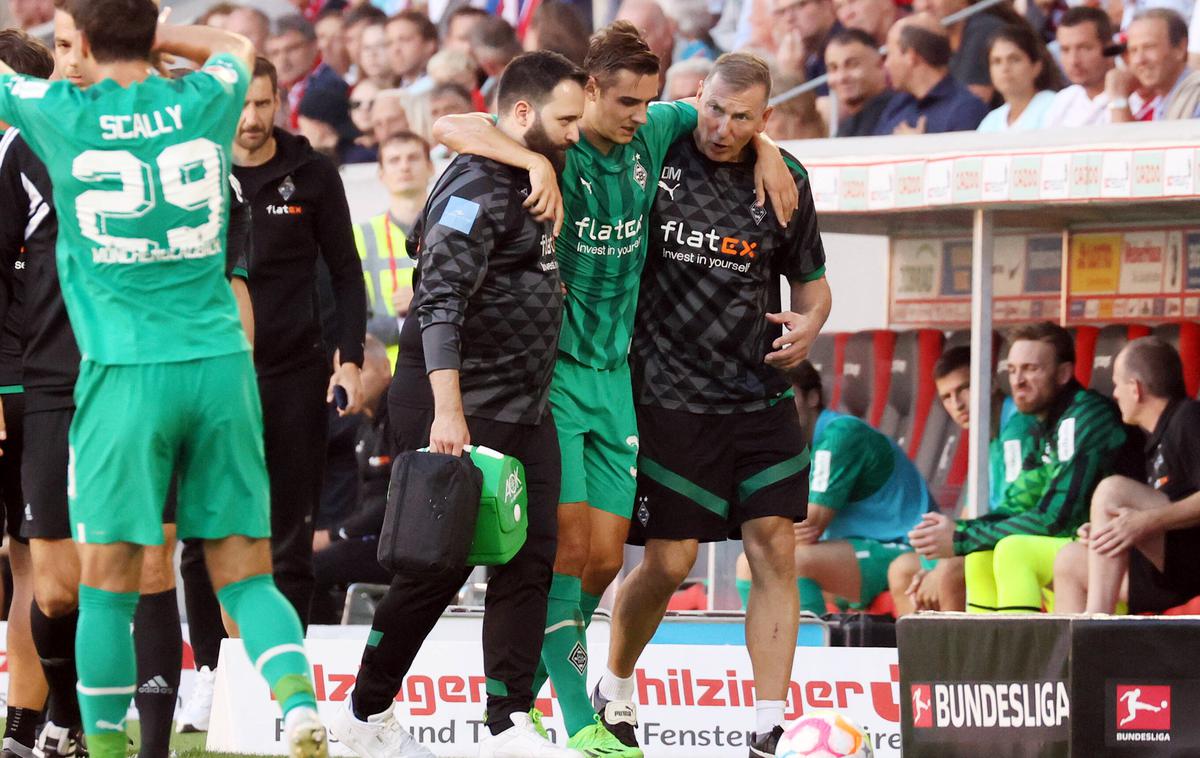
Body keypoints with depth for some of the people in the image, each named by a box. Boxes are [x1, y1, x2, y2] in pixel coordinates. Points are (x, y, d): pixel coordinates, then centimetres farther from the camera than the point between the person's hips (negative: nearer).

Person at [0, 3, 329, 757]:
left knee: (107, 585, 4)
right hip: (219, 363, 3)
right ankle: (299, 696, -15)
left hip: (125, 370, -3)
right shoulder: (203, 103, 6)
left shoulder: (62, 114, -2)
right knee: (245, 577, 5)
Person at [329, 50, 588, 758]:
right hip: (462, 412, -9)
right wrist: (447, 412, -29)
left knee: (530, 561, 1)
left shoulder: (536, 180, 15)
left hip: (525, 412, 9)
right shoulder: (476, 188, -14)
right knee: (441, 565, -3)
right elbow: (440, 303, -23)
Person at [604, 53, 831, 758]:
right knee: (669, 563, -2)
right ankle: (615, 691, 25)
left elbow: (813, 281, 17)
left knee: (776, 552, -5)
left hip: (760, 397, 3)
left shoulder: (785, 179, 4)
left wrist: (808, 325, -5)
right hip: (670, 398, -3)